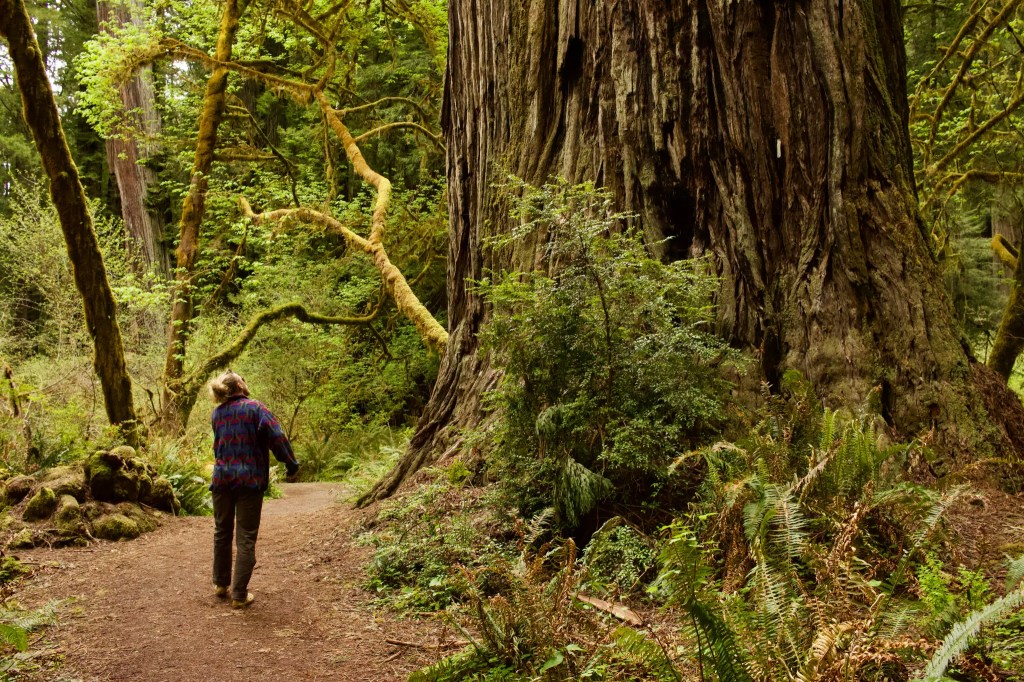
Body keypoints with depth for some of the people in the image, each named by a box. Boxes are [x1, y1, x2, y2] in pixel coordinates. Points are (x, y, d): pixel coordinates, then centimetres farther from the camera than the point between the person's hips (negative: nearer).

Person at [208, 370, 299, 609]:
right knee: (246, 539, 1)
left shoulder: (217, 412, 8)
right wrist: (292, 465, -6)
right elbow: (277, 438, -14)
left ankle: (221, 584, 31)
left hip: (222, 478, 5)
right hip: (250, 480, -5)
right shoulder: (255, 408, -8)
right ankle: (239, 595, 2)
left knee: (222, 533, 19)